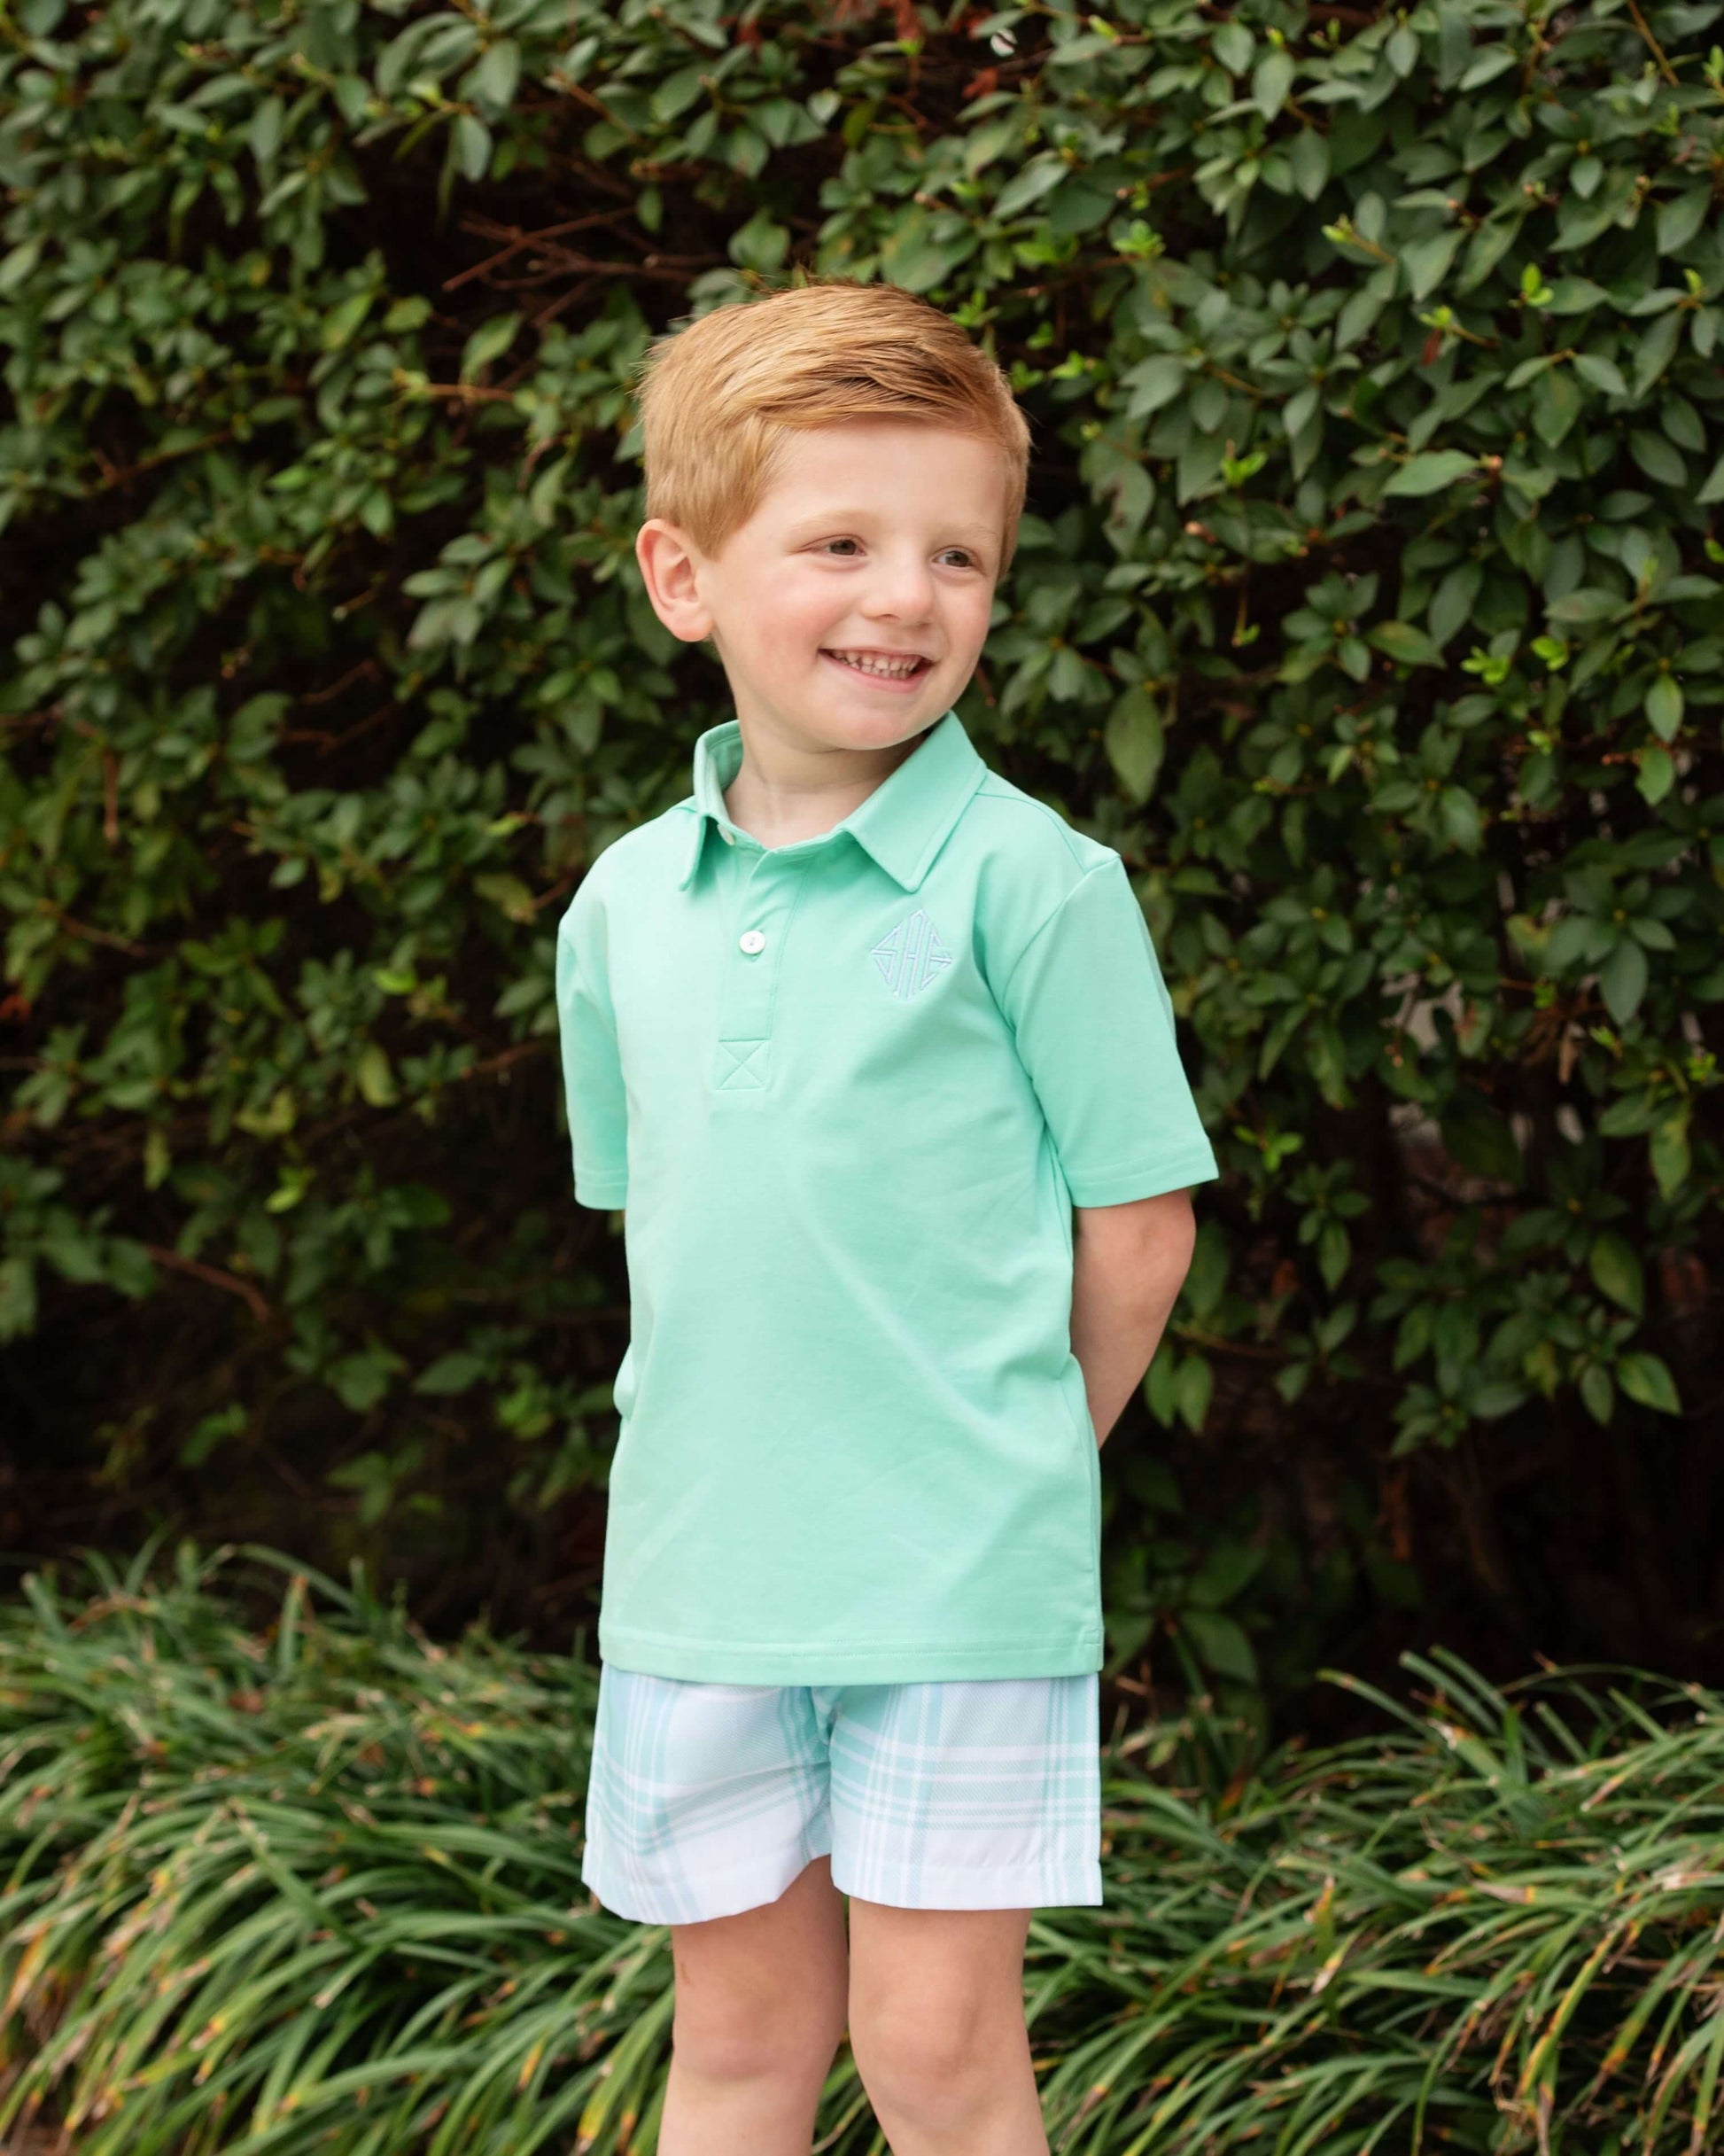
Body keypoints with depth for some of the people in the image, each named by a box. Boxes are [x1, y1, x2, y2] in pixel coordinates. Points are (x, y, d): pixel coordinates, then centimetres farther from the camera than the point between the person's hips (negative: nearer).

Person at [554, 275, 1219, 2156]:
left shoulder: (1028, 878, -9)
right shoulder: (625, 905, 5)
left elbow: (1136, 1228, -5)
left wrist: (1004, 1469, 2)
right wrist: (738, 1451, 9)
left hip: (959, 1581, -4)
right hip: (697, 1575, 5)